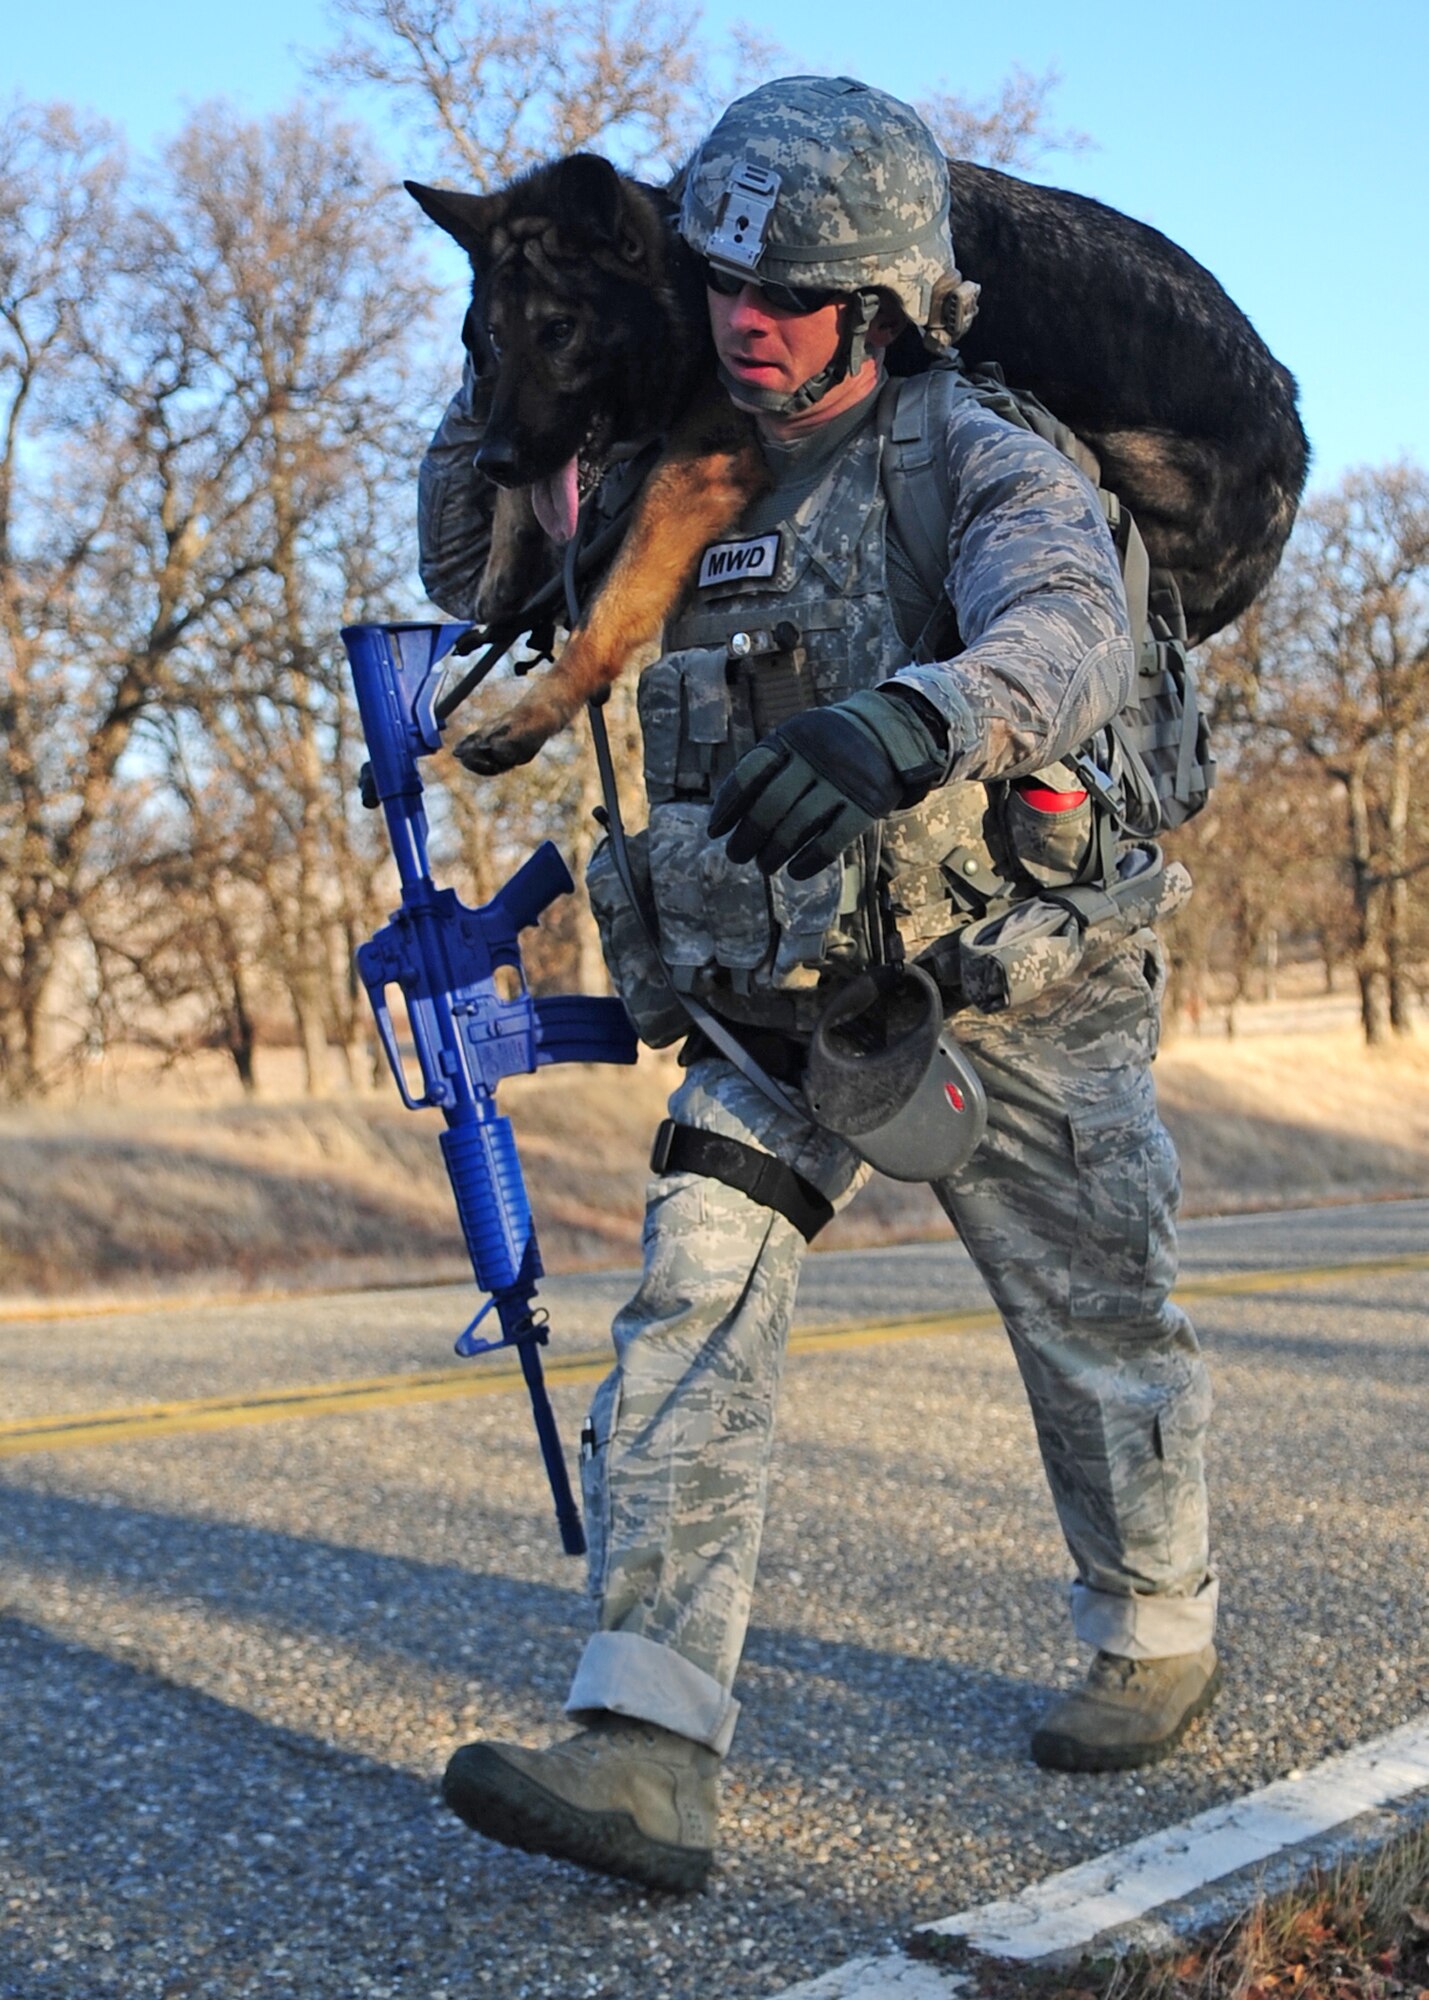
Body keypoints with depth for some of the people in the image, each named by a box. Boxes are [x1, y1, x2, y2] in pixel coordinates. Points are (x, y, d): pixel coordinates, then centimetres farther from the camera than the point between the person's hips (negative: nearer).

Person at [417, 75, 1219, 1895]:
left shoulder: (985, 466, -15)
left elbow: (1069, 639, -37)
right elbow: (470, 574, 15)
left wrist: (905, 721, -58)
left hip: (1005, 993, -4)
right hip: (775, 1000, 4)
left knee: (1098, 1336, 12)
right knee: (691, 1313, -14)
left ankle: (1159, 1639, 39)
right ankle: (647, 1760, -17)